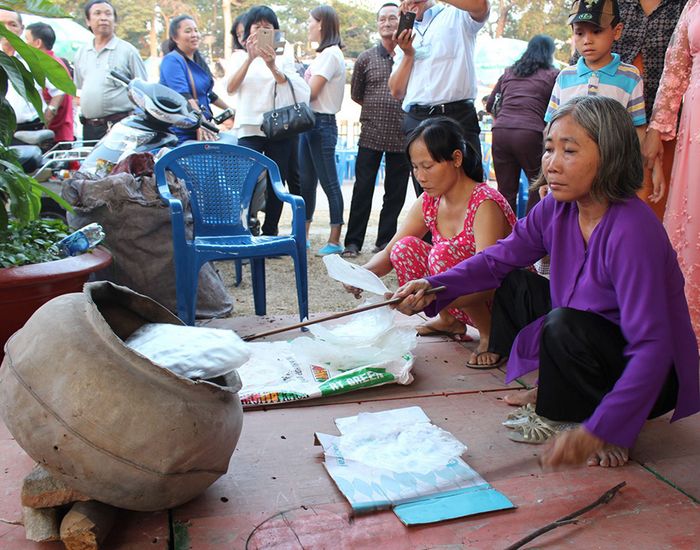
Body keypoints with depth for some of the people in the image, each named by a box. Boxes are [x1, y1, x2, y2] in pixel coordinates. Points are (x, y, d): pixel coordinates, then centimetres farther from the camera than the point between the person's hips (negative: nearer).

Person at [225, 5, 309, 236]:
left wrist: (272, 66, -27)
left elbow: (288, 85, -7)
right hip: (249, 128, -1)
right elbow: (230, 88, -8)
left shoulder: (283, 56, 11)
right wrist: (250, 58, -22)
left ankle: (269, 234, 16)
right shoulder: (240, 56, 10)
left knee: (276, 184, 5)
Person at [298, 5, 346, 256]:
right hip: (309, 121, 10)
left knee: (329, 182, -5)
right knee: (306, 181, 12)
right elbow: (310, 90, 13)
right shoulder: (323, 55, 19)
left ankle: (335, 241, -1)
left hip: (322, 123, -10)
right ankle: (303, 235, 19)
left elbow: (310, 92, -14)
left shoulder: (330, 54, -10)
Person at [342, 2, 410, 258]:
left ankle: (385, 240, 17)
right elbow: (355, 94, 15)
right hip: (371, 134, 0)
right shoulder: (366, 58, 6)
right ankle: (353, 241, 8)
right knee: (362, 189, 1)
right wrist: (377, 109, 11)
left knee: (395, 192, 6)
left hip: (401, 136, 0)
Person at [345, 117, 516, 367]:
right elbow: (387, 254, 0)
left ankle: (490, 335, -12)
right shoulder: (428, 203, -2)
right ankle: (449, 321, 9)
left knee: (442, 253, -30)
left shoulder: (485, 204, -24)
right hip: (464, 299, 7)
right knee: (405, 249, -11)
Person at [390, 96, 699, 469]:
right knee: (513, 285, 4)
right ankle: (556, 393, 14)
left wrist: (593, 433, -37)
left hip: (651, 378, -7)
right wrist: (432, 288, -16)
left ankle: (611, 430, -7)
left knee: (565, 324, -32)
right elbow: (499, 258, 1)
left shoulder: (632, 231, -30)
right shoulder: (558, 207, -9)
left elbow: (652, 348, -32)